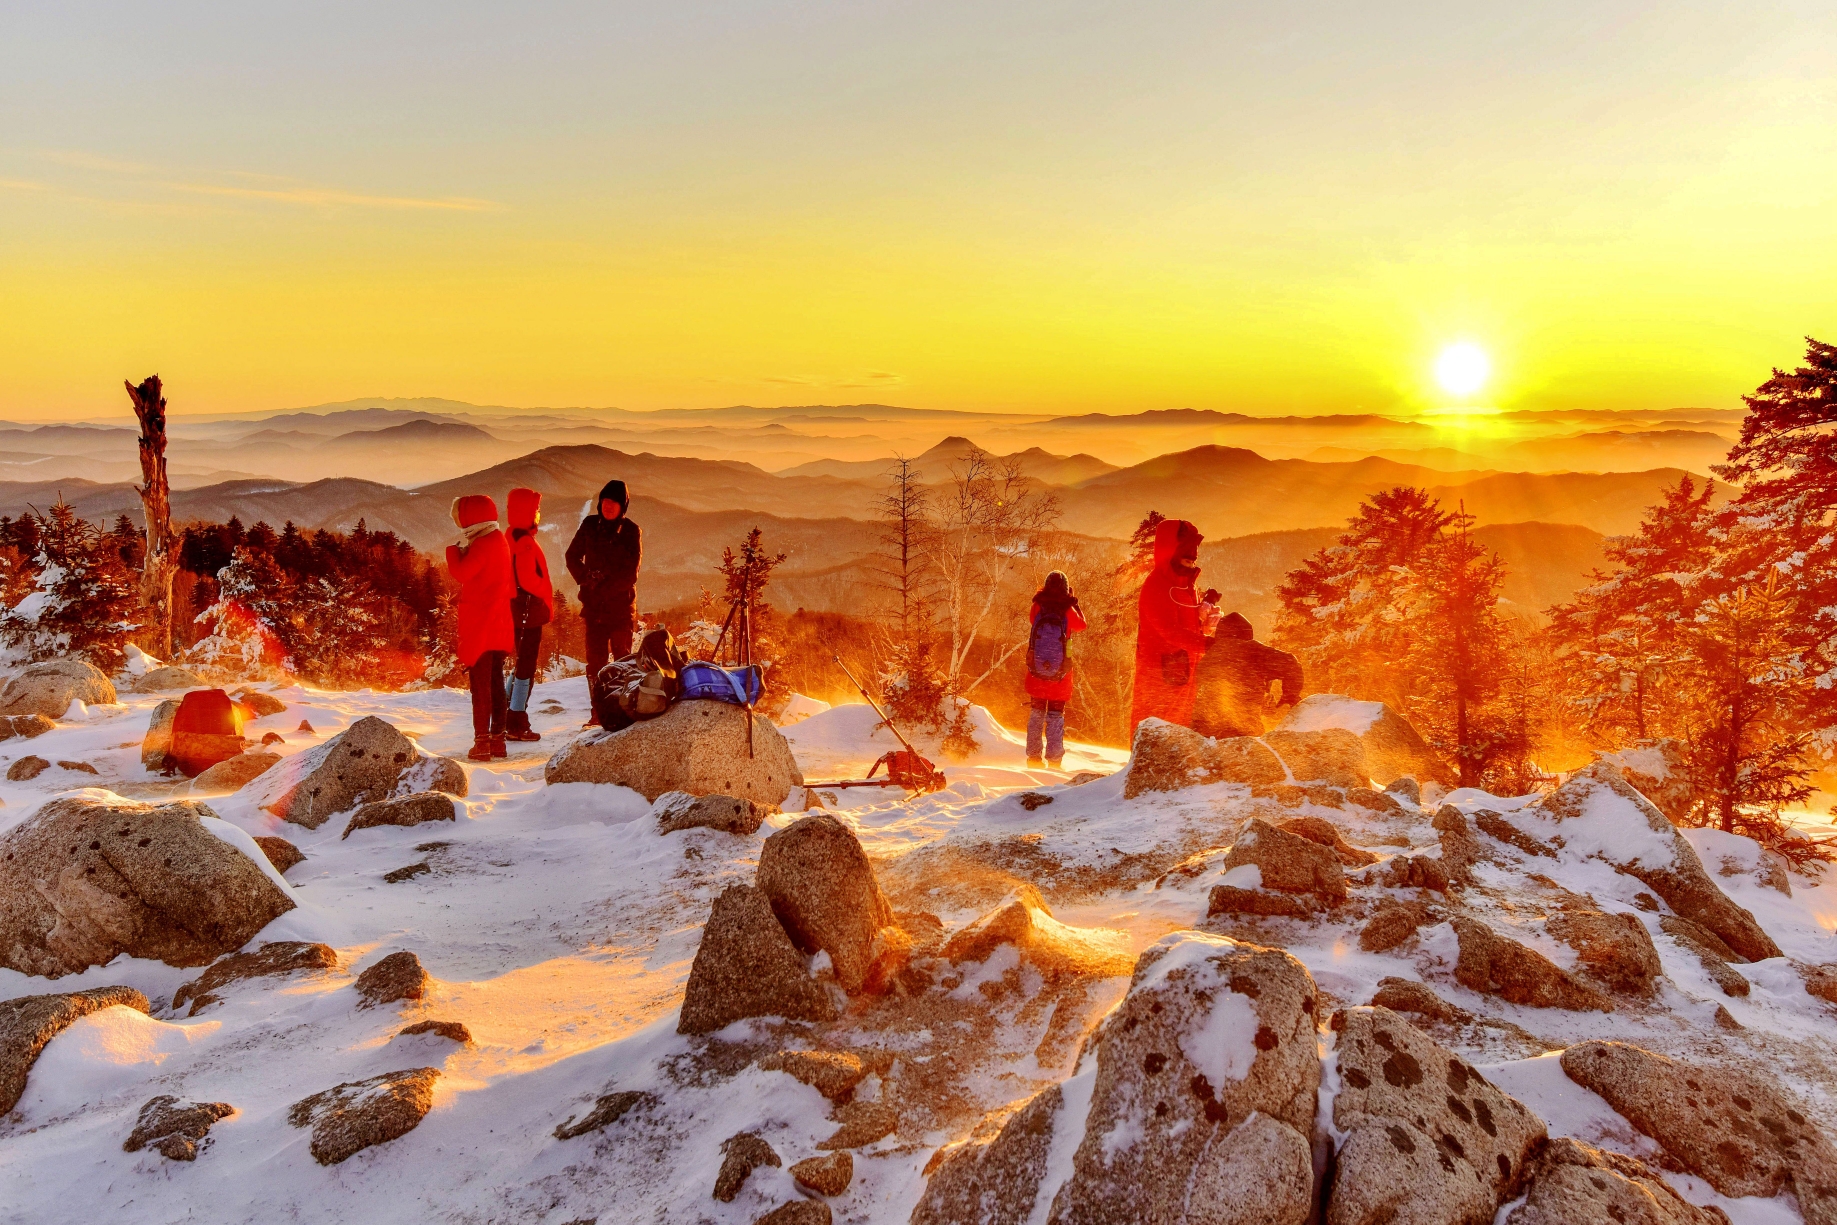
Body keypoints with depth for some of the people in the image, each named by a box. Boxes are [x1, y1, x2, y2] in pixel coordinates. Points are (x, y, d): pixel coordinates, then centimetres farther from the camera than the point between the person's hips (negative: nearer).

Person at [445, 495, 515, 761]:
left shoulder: (483, 544, -15)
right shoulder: (499, 541, 13)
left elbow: (461, 573, -18)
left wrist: (454, 549, -3)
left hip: (480, 625, -9)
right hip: (499, 625, 9)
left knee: (479, 682, -6)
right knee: (495, 681, 12)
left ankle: (482, 742, -7)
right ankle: (497, 739, 16)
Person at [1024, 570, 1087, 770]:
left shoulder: (1038, 607, -8)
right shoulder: (1068, 610, -12)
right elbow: (1081, 624, 8)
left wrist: (1042, 597, 15)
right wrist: (1075, 603, 13)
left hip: (1036, 671, 2)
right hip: (1060, 674, -2)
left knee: (1037, 712, 14)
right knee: (1056, 715, 7)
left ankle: (1033, 757, 15)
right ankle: (1054, 759, 3)